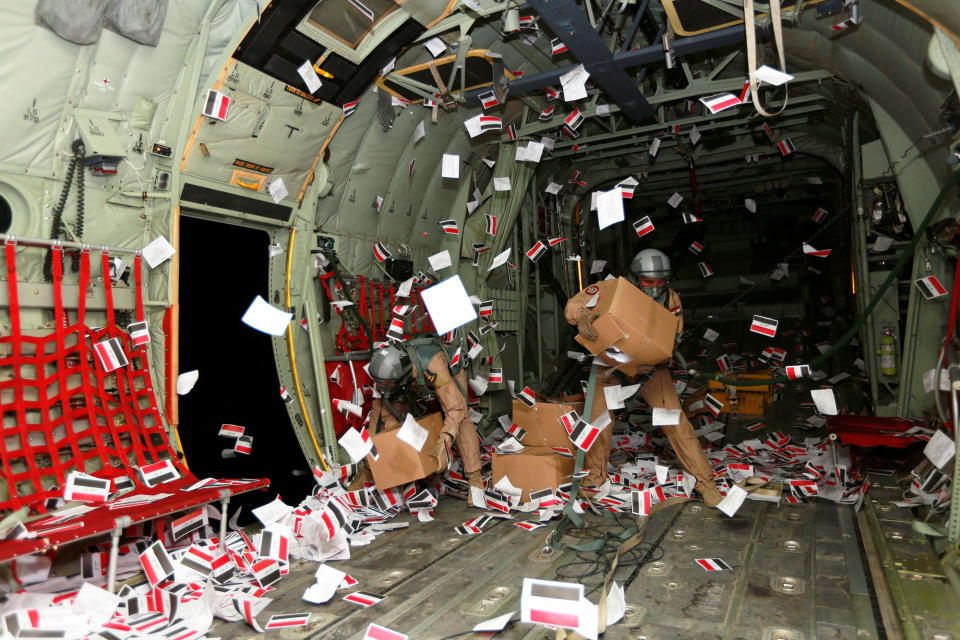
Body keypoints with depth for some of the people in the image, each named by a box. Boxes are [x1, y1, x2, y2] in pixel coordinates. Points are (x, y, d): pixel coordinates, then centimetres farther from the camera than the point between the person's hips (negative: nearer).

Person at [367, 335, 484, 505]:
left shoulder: (432, 367, -49)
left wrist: (443, 444, -57)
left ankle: (474, 478, -21)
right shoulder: (387, 368, -32)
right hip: (415, 385, 5)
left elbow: (455, 408, -48)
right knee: (380, 407, -11)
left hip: (450, 375, -4)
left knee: (461, 419, -28)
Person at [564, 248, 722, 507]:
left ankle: (704, 482, 9)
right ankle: (594, 478, 20)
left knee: (675, 421, -6)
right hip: (612, 365, -1)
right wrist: (582, 318, -44)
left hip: (651, 366, 1)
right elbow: (574, 304, -21)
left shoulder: (671, 299, -14)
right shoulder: (613, 289, -21)